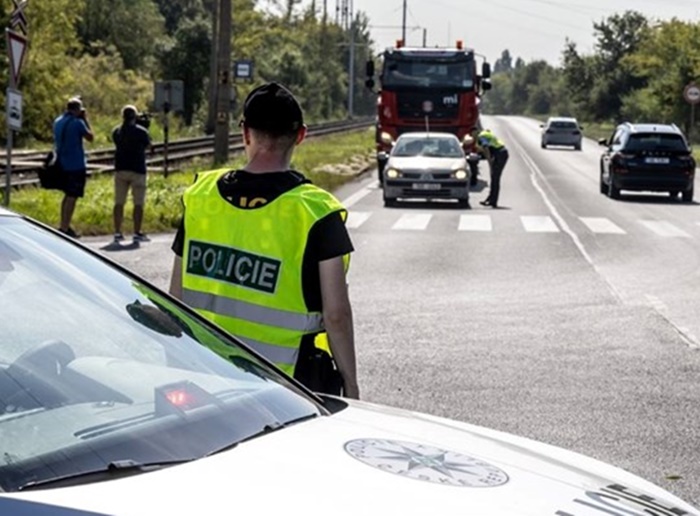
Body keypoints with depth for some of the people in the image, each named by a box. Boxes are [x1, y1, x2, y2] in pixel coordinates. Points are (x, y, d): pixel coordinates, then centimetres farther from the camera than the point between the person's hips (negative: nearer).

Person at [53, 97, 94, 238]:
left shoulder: (58, 121, 8)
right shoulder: (77, 123, -15)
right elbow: (90, 137, -4)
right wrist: (85, 120, 2)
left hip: (62, 164, 8)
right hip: (76, 164, -8)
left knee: (68, 195, 19)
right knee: (72, 197, -3)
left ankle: (64, 226, 22)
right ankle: (64, 228, -5)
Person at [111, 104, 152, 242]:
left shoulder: (116, 131, 3)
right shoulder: (141, 131, -8)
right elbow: (148, 146, 5)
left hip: (120, 170, 4)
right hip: (137, 170, -4)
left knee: (119, 203, 8)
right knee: (138, 203, 1)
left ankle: (117, 232, 7)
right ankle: (137, 233, -2)